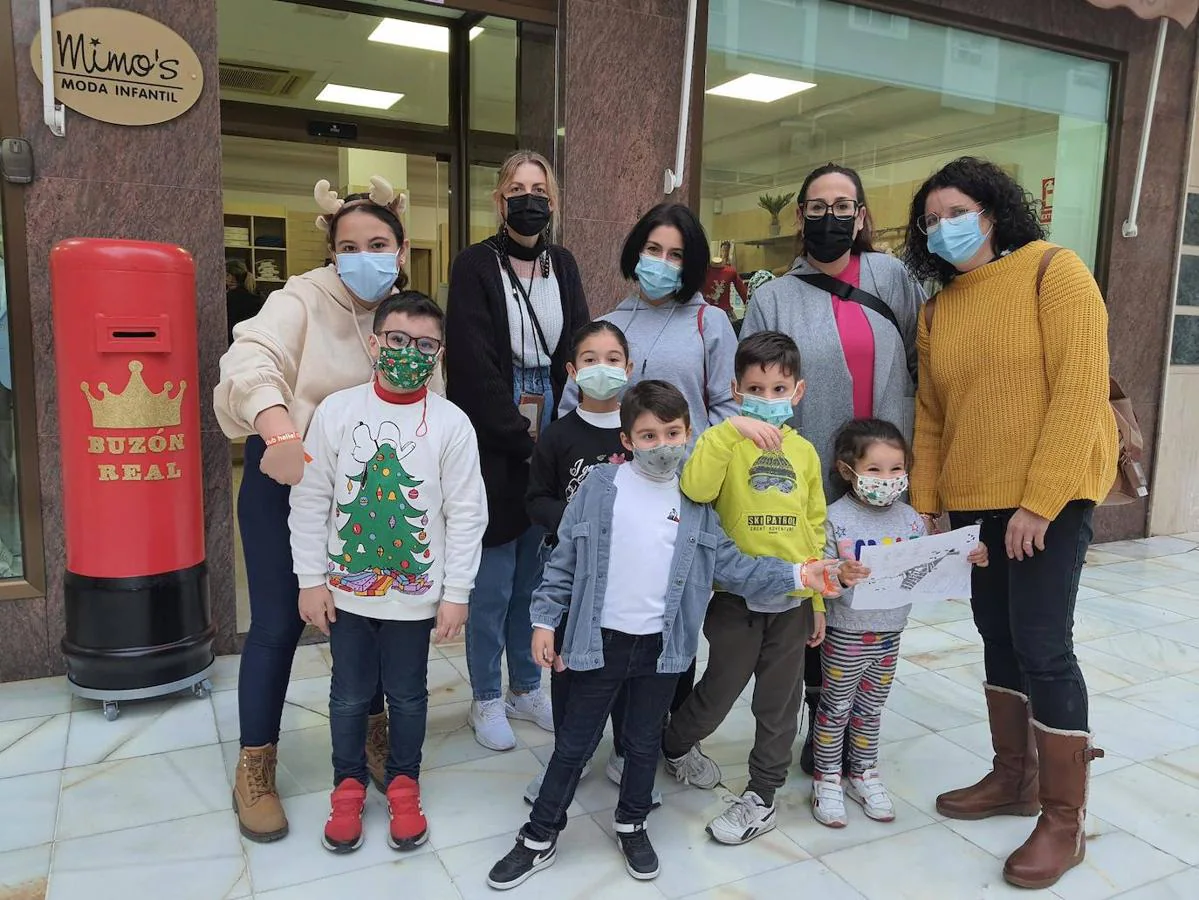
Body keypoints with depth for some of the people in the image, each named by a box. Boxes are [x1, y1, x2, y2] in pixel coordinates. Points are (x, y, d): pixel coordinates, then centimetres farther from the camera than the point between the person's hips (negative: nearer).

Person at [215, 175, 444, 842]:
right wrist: (283, 435, -49)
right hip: (285, 478, -4)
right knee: (278, 624, 2)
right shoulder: (303, 299, -15)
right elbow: (252, 360, -32)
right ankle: (255, 770, 21)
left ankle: (372, 735, 36)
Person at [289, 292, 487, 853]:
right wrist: (311, 580, -2)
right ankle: (348, 786, 37)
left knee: (408, 696, 15)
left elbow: (466, 515, -6)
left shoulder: (452, 423, -9)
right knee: (349, 696, 16)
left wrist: (456, 593, -7)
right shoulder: (336, 411, -6)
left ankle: (404, 786, 36)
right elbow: (310, 502, -2)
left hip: (417, 593, -1)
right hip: (346, 590, 1)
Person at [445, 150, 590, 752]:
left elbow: (577, 352, 7)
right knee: (493, 580, 3)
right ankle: (486, 699, 20)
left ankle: (525, 687, 29)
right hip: (494, 448, -4)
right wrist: (520, 439, -14)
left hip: (550, 446, 5)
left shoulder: (563, 266, 11)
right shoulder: (475, 267, -5)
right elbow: (475, 368, -11)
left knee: (534, 573, 13)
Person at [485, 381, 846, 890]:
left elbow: (730, 566, 0)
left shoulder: (695, 502, -2)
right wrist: (545, 620, -4)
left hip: (663, 646, 2)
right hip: (600, 640, -1)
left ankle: (632, 826, 42)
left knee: (644, 742, 19)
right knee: (573, 744, 11)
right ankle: (539, 838, 29)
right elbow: (564, 561, -2)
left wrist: (795, 575, -9)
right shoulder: (600, 486, -7)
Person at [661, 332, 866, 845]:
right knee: (720, 690, 10)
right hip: (736, 596, -3)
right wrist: (730, 428, -30)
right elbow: (695, 488, -27)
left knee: (780, 703, 13)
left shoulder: (804, 452, 5)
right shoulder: (728, 442, -6)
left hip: (792, 599, 4)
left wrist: (819, 600, 10)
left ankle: (762, 795, 30)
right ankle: (675, 746, 39)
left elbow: (815, 530, 10)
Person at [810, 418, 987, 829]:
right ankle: (827, 779, 25)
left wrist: (968, 558, -12)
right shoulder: (836, 518, -15)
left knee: (871, 707, 19)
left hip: (890, 633, 5)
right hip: (846, 633, -4)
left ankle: (863, 773, 36)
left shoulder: (909, 518, 1)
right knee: (836, 706, 10)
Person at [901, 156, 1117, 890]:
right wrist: (924, 504, 3)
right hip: (973, 500, 6)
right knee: (999, 639, 14)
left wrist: (1039, 500, -19)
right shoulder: (939, 309, 10)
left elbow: (1080, 390, -15)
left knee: (1043, 647, -5)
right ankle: (1013, 778, 30)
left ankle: (1065, 821, 10)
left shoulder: (1053, 270, -7)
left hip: (1050, 497, -6)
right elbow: (931, 415, 11)